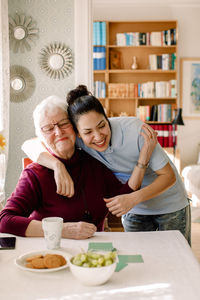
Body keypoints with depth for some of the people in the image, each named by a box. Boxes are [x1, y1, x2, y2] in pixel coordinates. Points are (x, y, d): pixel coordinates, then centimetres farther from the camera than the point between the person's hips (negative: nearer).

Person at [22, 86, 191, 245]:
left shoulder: (135, 129, -30)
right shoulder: (79, 139, -22)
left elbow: (169, 176, -23)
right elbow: (28, 145, -25)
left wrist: (133, 198, -38)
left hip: (170, 206, -2)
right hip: (134, 210, 2)